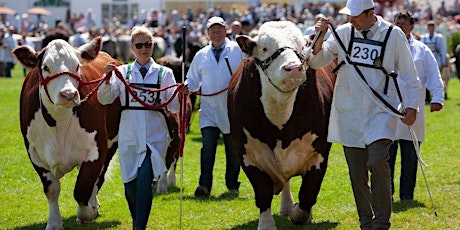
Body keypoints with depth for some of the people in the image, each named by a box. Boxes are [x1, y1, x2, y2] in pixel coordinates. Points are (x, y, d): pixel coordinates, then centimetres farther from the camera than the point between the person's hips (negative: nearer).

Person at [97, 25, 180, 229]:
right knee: (130, 185, 7)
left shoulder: (164, 73, 4)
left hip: (155, 137, -2)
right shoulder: (122, 73, 6)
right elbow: (105, 99, -2)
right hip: (129, 136, 2)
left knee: (144, 180, -18)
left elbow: (174, 107, 1)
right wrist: (107, 79, -18)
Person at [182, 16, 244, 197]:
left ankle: (232, 185, 21)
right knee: (208, 146, -12)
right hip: (209, 108, 1)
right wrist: (188, 87, -3)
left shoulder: (238, 50, 2)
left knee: (233, 149, 7)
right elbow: (194, 80, 19)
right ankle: (204, 186, -16)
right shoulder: (201, 56, 13)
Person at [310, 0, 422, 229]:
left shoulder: (393, 35, -3)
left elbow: (409, 75, 5)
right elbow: (315, 61, 6)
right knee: (357, 172, 5)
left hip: (381, 112, -3)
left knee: (378, 163, -19)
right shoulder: (343, 32, 3)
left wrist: (412, 105, -2)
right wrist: (320, 37, -10)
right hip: (350, 113, 3)